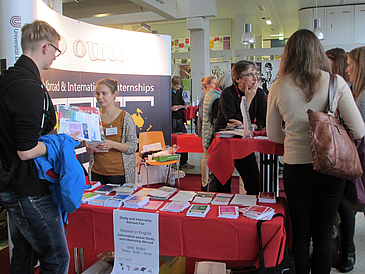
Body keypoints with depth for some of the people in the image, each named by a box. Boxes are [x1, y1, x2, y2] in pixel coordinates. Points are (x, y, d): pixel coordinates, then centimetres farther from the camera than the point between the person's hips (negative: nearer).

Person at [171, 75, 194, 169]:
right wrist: (171, 108, -22)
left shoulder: (179, 91, 13)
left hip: (179, 118, 7)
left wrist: (184, 106, 4)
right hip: (171, 119, -7)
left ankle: (183, 162, 20)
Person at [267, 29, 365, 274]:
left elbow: (273, 135, 3)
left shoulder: (278, 88, -5)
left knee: (300, 234, 15)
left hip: (295, 167, 0)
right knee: (323, 235, 14)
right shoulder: (335, 82, -7)